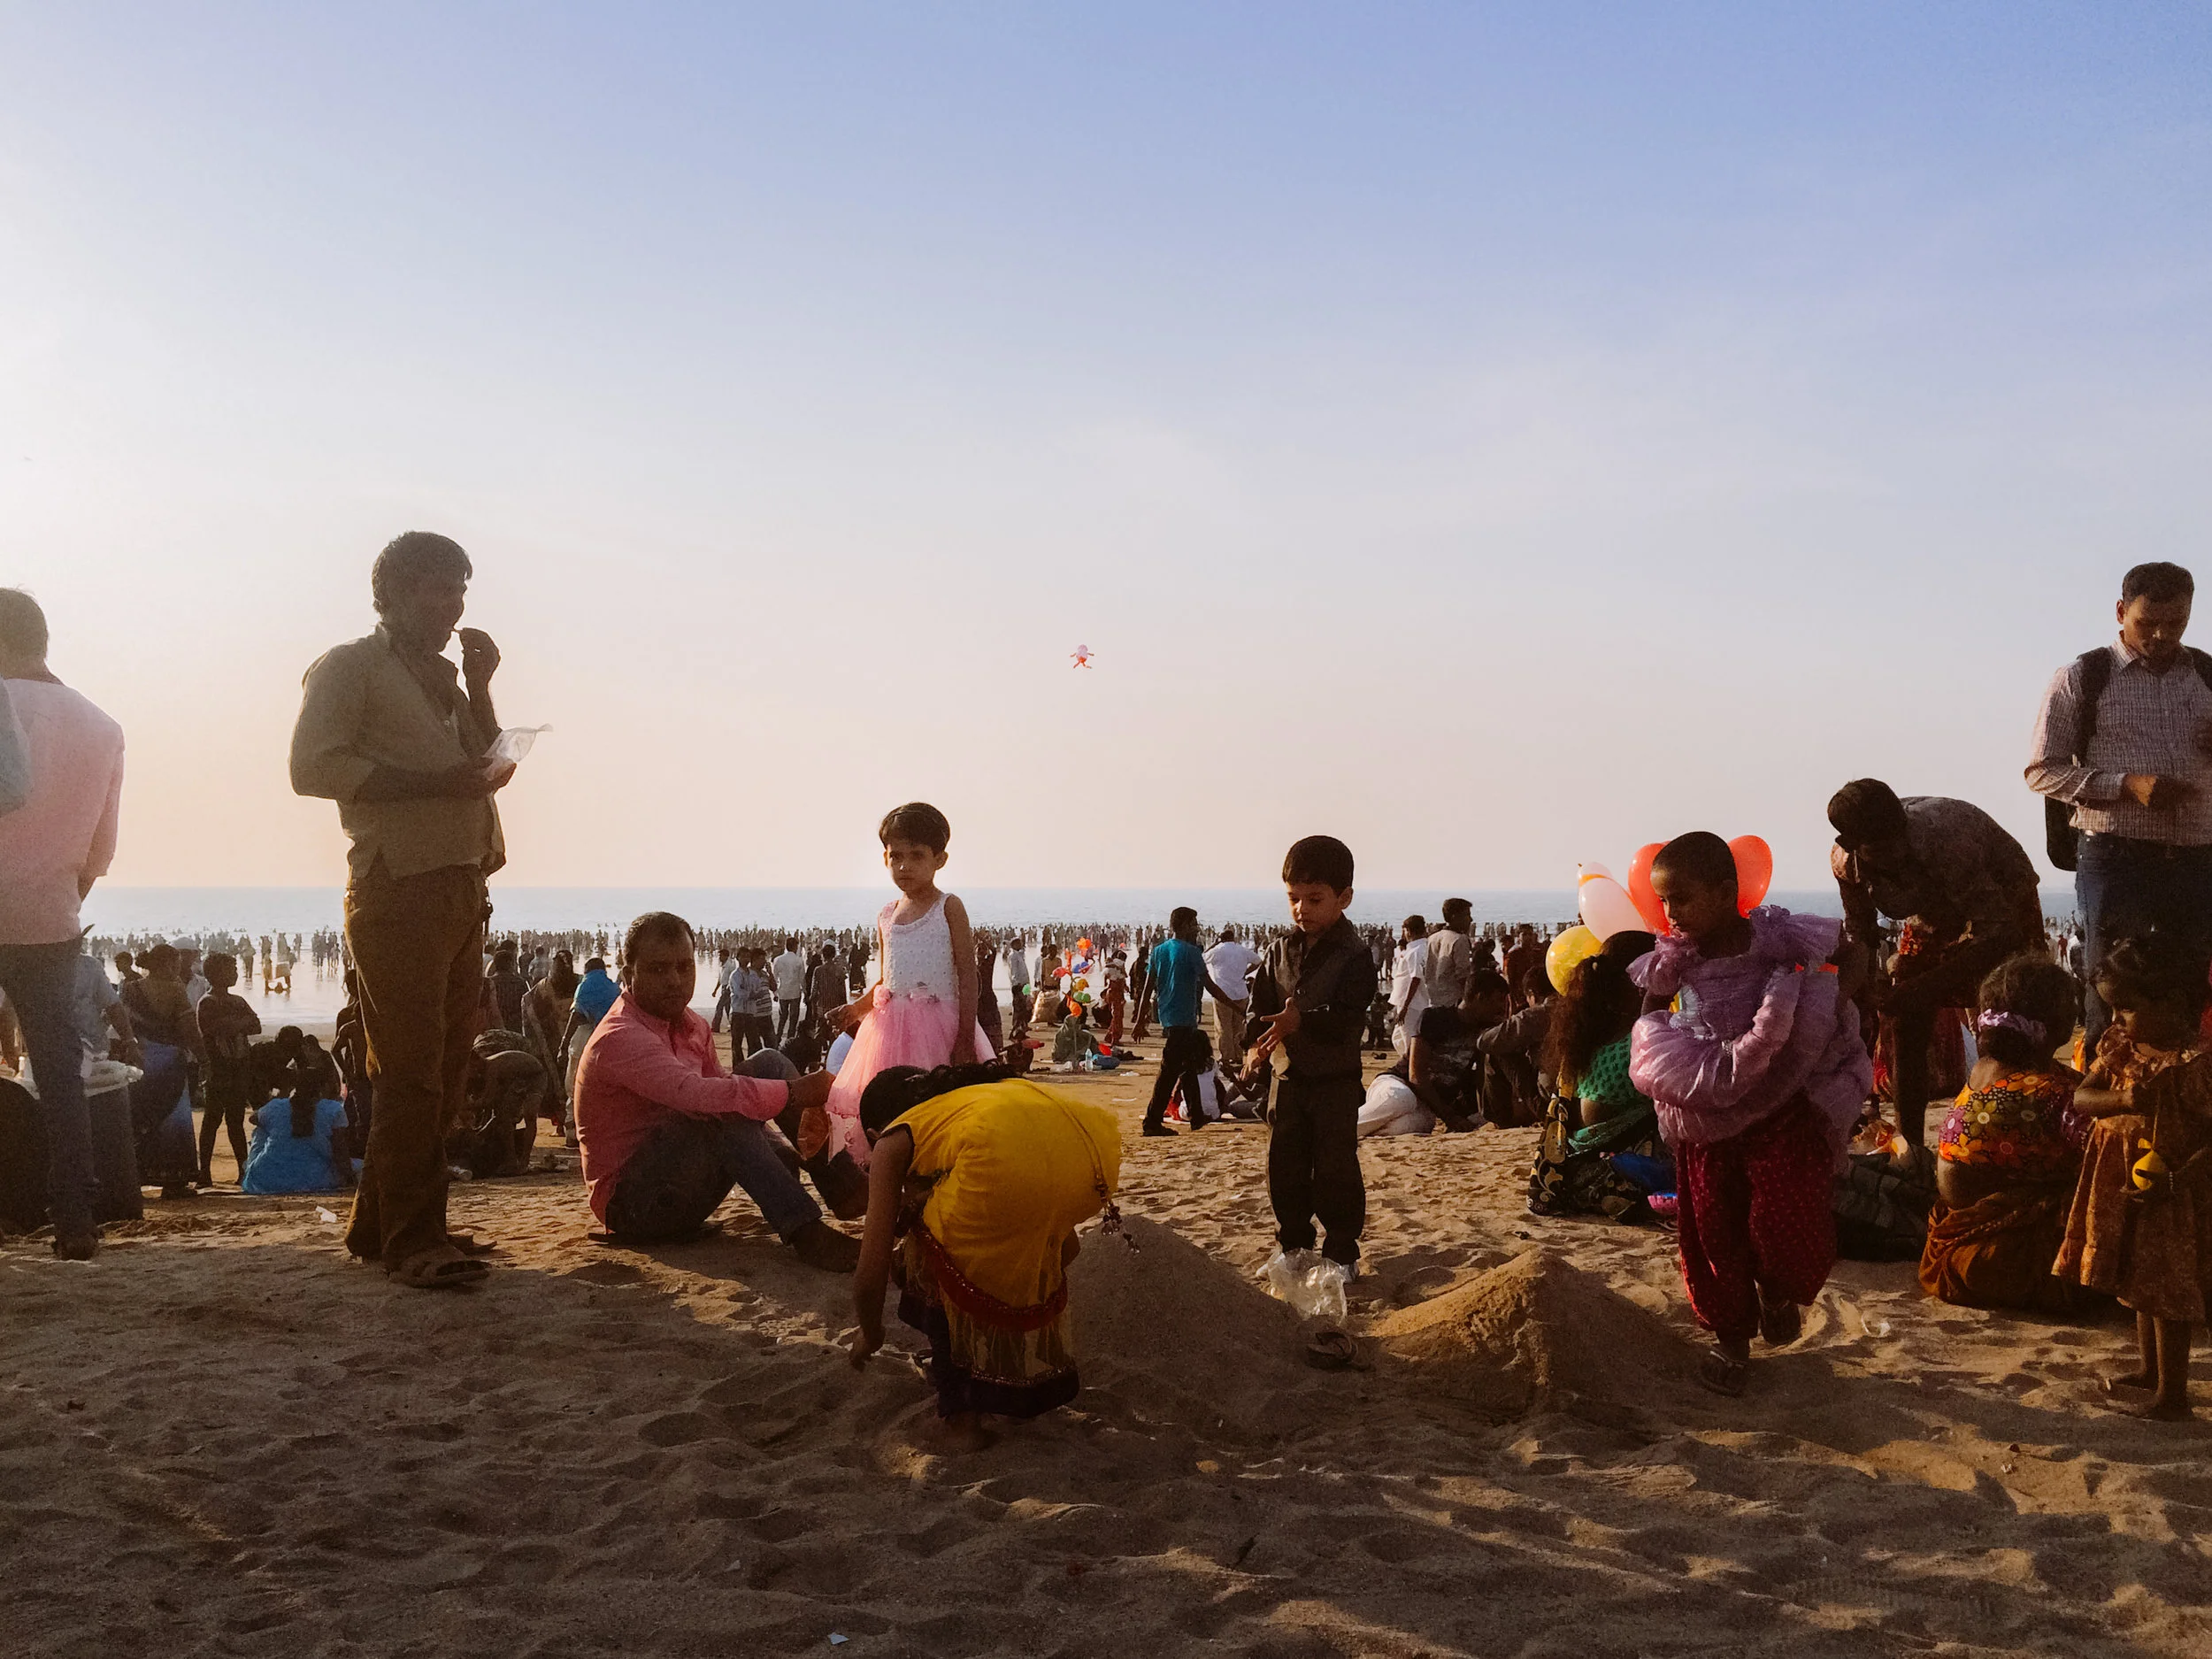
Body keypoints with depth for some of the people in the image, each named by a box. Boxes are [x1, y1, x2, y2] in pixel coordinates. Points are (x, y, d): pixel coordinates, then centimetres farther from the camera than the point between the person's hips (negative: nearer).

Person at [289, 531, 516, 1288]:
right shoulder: (350, 667, 1)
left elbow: (491, 767, 23)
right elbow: (313, 765, -13)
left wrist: (479, 687, 11)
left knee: (442, 1072, 9)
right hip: (398, 890, -8)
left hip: (461, 889, 8)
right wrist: (431, 782, -18)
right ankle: (414, 1241, -5)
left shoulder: (443, 677, 24)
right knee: (412, 1074, -9)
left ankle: (377, 1225, 19)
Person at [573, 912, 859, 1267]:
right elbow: (696, 1094, -38)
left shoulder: (690, 1025, 8)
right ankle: (806, 1233, -35)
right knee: (723, 1111, -32)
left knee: (768, 1065, -1)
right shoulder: (619, 1038, -23)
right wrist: (793, 1092, -38)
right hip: (632, 1206, -9)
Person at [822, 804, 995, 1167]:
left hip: (938, 1022, -5)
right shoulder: (887, 916, 14)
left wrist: (965, 1038, -12)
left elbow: (967, 975, -6)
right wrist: (856, 1007, 3)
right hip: (890, 1025, 5)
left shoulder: (948, 908, -1)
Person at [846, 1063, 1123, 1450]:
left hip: (1003, 1160, -6)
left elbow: (872, 1271, 24)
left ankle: (961, 1412, 24)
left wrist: (870, 1335, 43)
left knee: (934, 1248, 23)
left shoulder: (895, 1140, 27)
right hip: (1095, 1159, 6)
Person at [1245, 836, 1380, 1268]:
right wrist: (1256, 1044, -15)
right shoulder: (1281, 950, 5)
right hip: (1290, 1075, 5)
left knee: (1335, 1167, -1)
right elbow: (1260, 1002, 4)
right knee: (1284, 1165, 10)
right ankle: (1294, 1245, 25)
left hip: (1335, 1077, -5)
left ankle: (1342, 1252, 13)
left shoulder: (1354, 956, -11)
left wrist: (1302, 1021, -34)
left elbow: (1349, 1017, -20)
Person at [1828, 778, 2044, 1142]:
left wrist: (1923, 988, -48)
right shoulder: (1846, 862, -24)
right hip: (1937, 917, 5)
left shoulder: (1941, 840, -42)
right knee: (1905, 1029, -5)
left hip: (2004, 903, -5)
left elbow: (2001, 934, -42)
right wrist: (1863, 980, -27)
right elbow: (1860, 933, -5)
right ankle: (1911, 1147, 5)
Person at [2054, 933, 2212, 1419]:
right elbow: (2081, 1097, -2)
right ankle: (2151, 1370, 38)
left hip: (2170, 1197, -8)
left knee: (2166, 1293, 2)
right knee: (2140, 1286, 21)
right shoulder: (2118, 1046, 1)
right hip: (2121, 1188, 8)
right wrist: (2121, 1099, -22)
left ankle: (2172, 1393, 14)